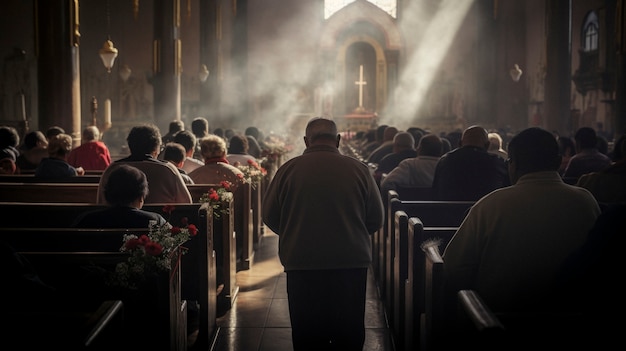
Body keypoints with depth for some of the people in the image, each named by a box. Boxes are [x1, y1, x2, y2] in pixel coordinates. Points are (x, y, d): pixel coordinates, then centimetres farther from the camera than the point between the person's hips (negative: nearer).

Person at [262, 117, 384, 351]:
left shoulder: (289, 169, -5)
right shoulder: (358, 169, -4)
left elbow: (269, 217, 2)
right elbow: (376, 219, 2)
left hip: (302, 263, 0)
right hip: (352, 262, 1)